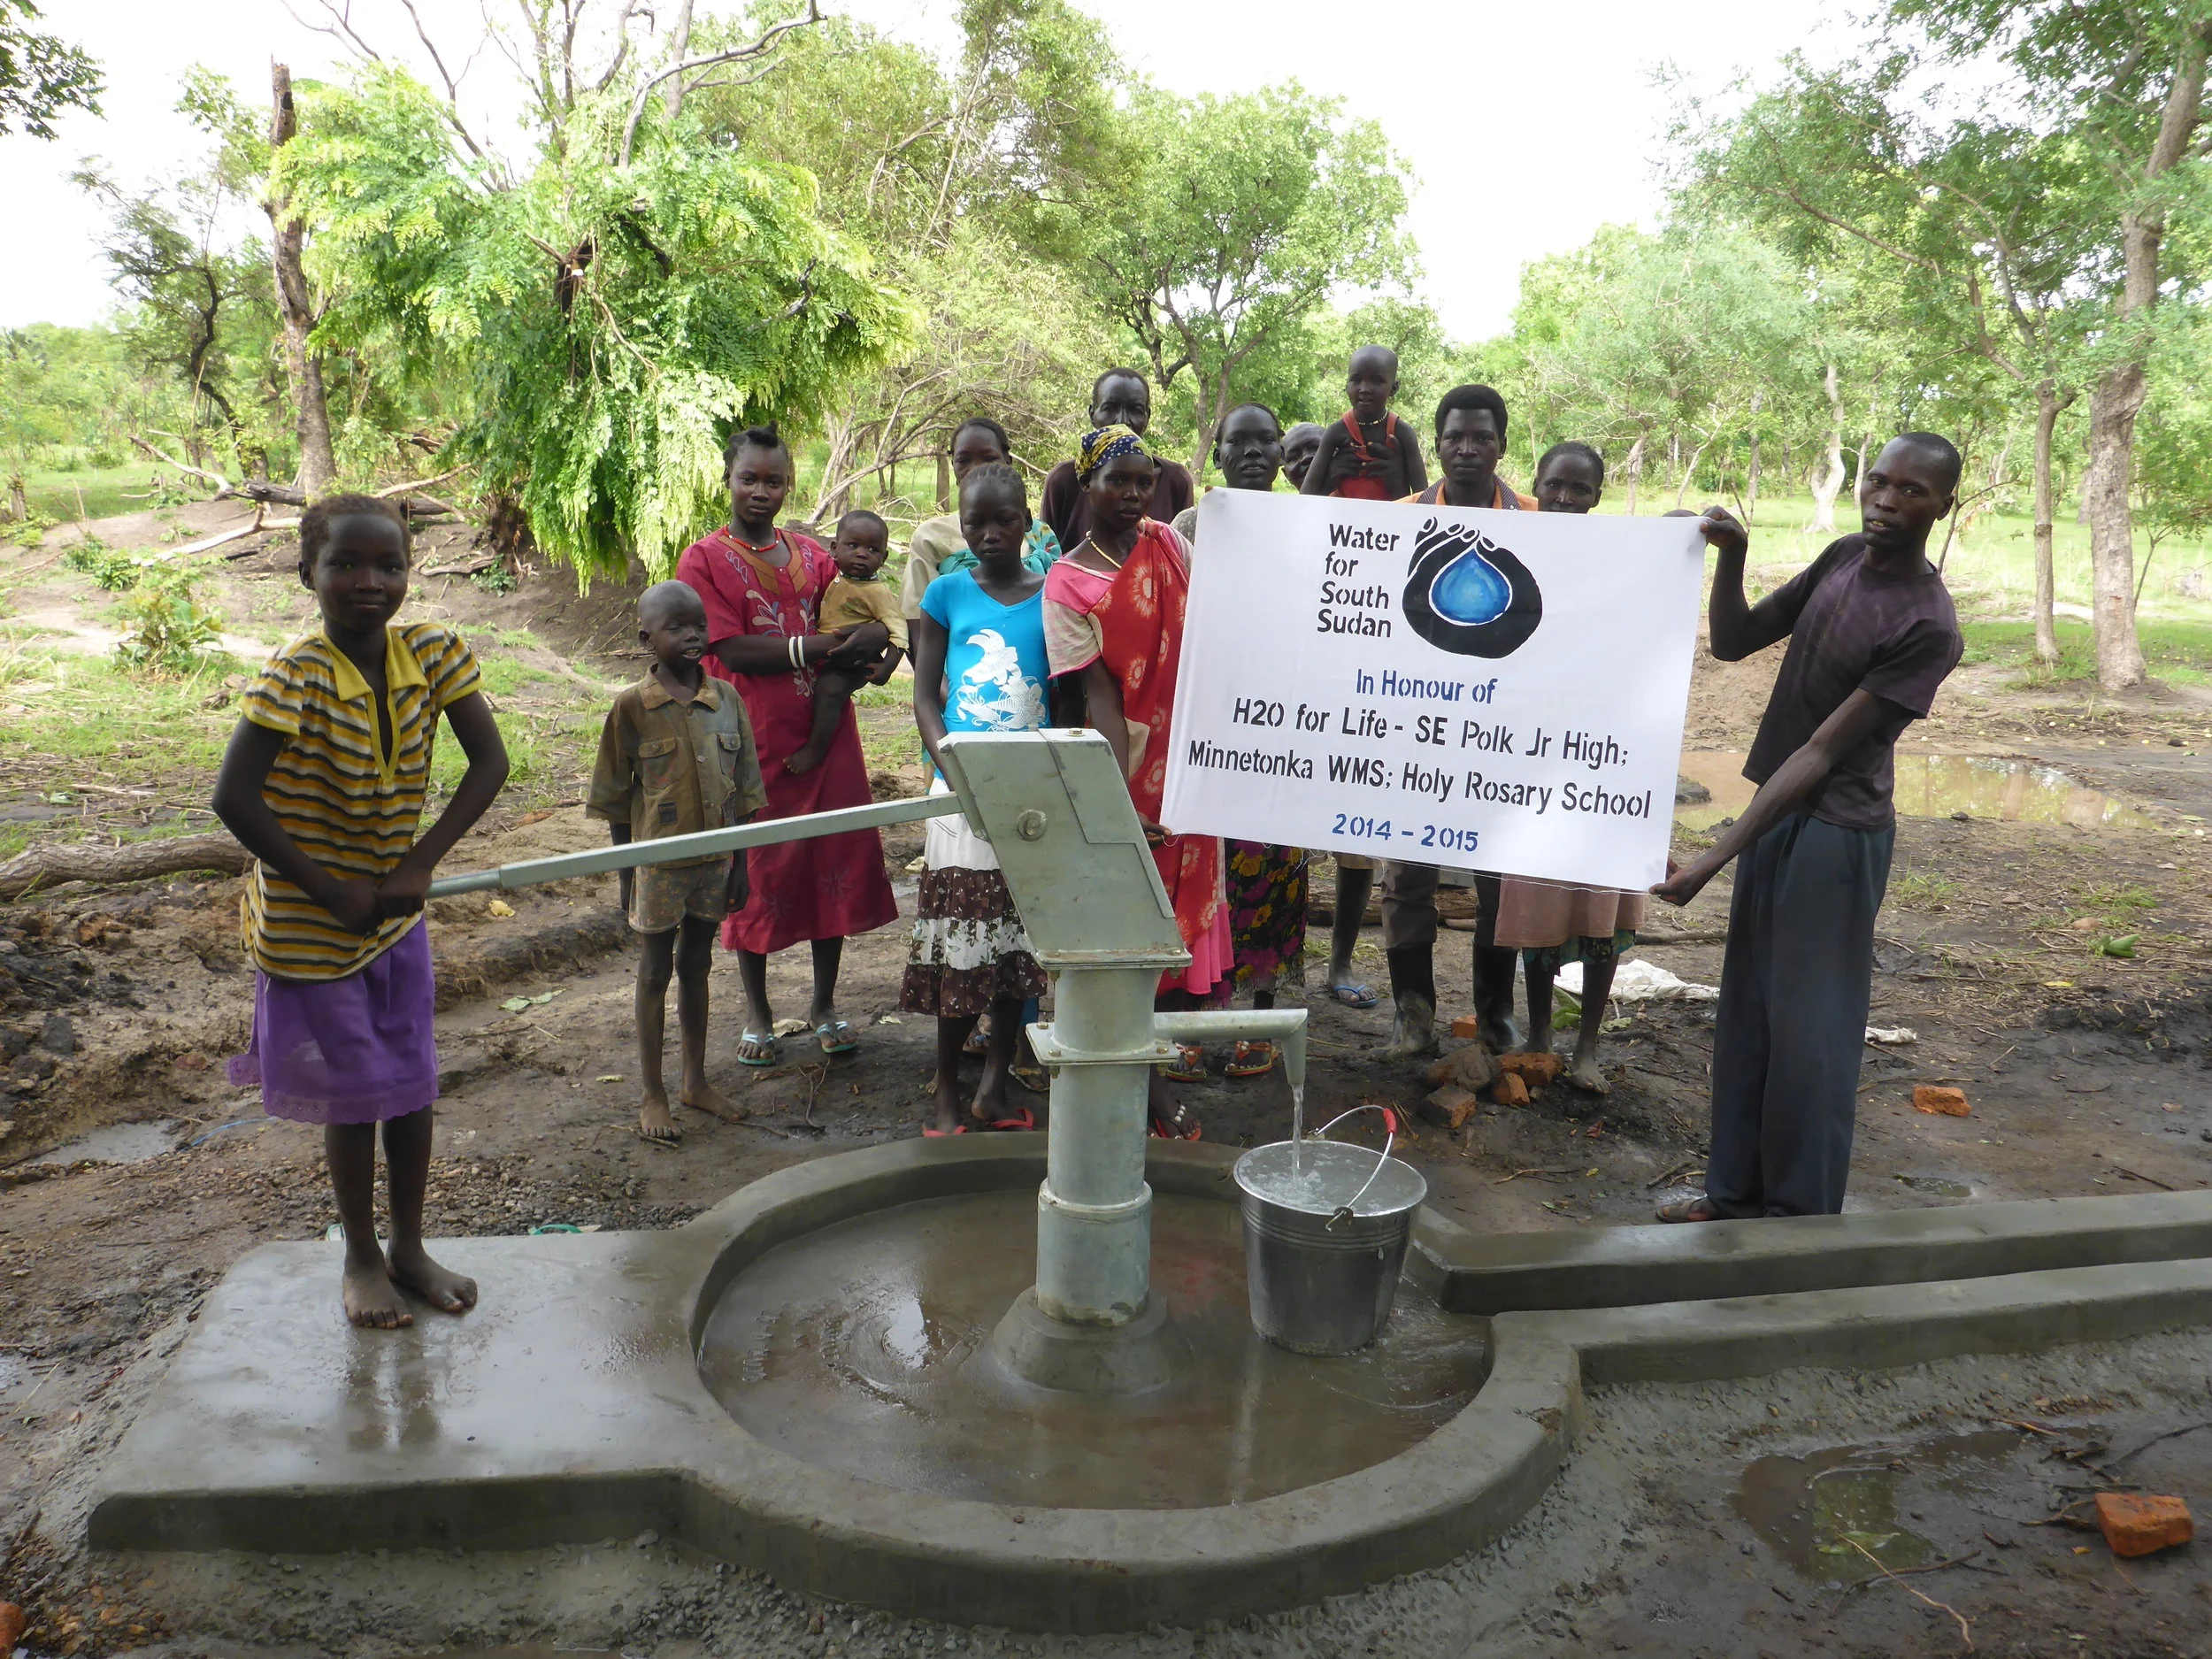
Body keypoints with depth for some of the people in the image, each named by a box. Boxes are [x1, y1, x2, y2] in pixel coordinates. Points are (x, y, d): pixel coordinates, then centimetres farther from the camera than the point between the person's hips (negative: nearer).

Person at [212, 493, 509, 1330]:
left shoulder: (433, 652, -9)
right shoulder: (295, 677, -22)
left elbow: (490, 761, -8)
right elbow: (234, 800, -24)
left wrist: (420, 863, -15)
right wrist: (334, 892, -18)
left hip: (396, 912, 4)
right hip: (310, 926, -4)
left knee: (413, 1087, 12)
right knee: (356, 1098, 8)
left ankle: (410, 1247, 32)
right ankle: (361, 1258, 30)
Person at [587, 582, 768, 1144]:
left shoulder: (727, 699, 0)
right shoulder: (632, 706, -9)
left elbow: (742, 789, 5)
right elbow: (616, 798, -4)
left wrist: (740, 864, 5)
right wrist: (626, 873, -4)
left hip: (714, 857, 3)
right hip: (659, 860, -3)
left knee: (697, 964, 16)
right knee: (656, 970, 7)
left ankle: (696, 1080, 29)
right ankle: (653, 1094, 19)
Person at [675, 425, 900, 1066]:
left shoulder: (813, 554, 13)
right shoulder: (705, 559, -2)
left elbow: (861, 606, 15)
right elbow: (733, 650, -12)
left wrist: (877, 635, -10)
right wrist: (818, 646, -18)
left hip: (826, 736, 4)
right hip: (755, 741, -4)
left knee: (837, 862, 6)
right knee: (757, 871, 5)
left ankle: (824, 1003, 22)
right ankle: (757, 1013, 20)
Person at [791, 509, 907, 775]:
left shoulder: (877, 591, -15)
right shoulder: (835, 581, 9)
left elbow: (898, 628, -20)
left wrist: (887, 666, -30)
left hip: (854, 662, -9)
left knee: (829, 688, -28)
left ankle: (815, 749, -20)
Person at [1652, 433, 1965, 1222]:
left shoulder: (1928, 627, -19)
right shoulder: (1843, 557, 3)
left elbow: (1822, 753, -21)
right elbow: (1734, 643, 8)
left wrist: (1714, 858, -23)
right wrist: (1731, 559, -10)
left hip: (1837, 835, -7)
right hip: (1776, 812, 8)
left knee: (1809, 1032, -2)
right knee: (1746, 1016, 13)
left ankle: (1802, 1220, 13)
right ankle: (1735, 1194, 25)